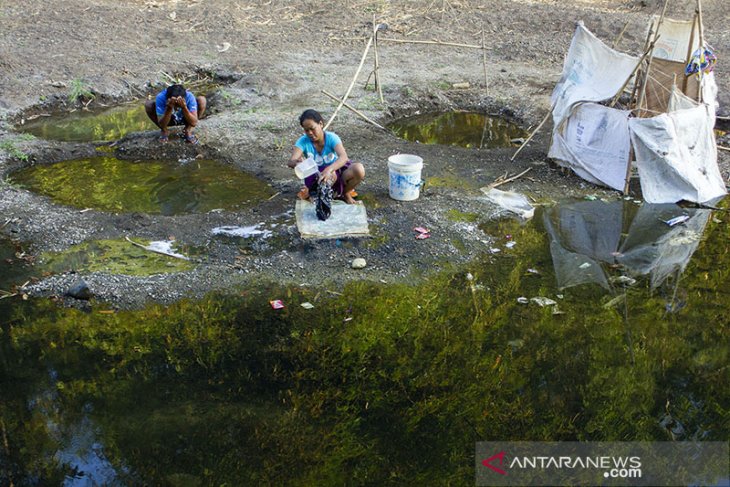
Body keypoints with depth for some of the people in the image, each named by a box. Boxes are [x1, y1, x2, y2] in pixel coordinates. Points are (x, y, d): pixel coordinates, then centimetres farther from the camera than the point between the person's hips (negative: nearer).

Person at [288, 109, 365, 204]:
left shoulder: (331, 138, -19)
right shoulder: (303, 141, -16)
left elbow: (344, 157, -36)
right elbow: (290, 162, -27)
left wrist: (329, 169, -56)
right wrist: (296, 162, -54)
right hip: (316, 176, -2)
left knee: (359, 169, -28)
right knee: (331, 176, -39)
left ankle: (345, 194, 2)